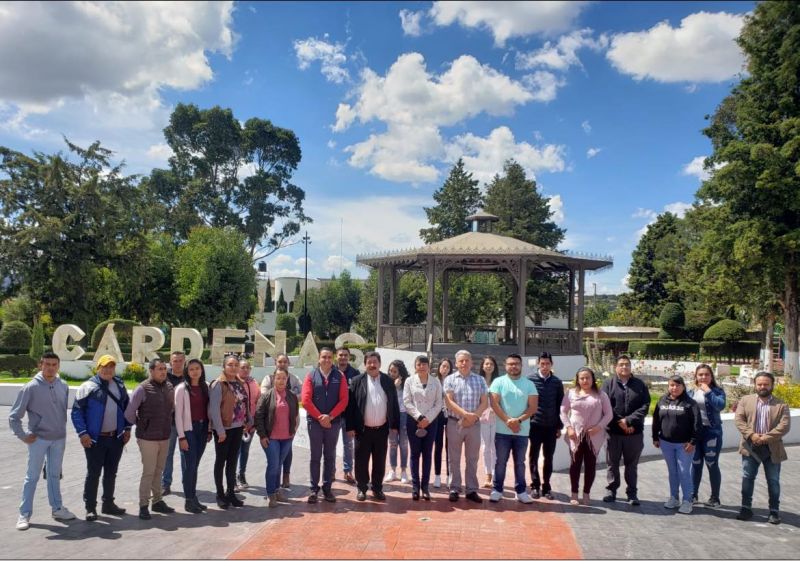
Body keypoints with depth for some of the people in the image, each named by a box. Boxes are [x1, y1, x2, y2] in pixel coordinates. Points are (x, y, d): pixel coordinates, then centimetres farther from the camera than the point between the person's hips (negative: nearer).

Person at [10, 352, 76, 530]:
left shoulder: (63, 386, -1)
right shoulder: (31, 387, -13)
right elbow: (14, 416, -8)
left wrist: (62, 428, 8)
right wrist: (22, 436, -10)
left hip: (59, 439, 4)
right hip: (38, 439, -4)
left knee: (55, 475, 15)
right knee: (32, 477, 4)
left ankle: (57, 508, 26)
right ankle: (24, 514, 14)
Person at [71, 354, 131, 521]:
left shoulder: (119, 385, 8)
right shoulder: (88, 386, -8)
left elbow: (126, 407, 15)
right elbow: (77, 411, -9)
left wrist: (127, 428, 8)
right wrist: (82, 433, -15)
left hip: (116, 437, 5)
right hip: (95, 439, -5)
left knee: (111, 473, 14)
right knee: (93, 473, 1)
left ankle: (108, 503, 26)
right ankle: (90, 508, 12)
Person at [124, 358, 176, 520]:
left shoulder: (169, 388, 4)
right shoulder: (143, 389, -14)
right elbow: (129, 413, -13)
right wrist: (140, 425, -1)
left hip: (165, 437, 6)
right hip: (148, 438, -5)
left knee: (158, 471, 14)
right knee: (148, 472, -2)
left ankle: (157, 501, 25)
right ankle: (143, 505, 8)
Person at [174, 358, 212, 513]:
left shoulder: (206, 386, 6)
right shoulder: (182, 388, -8)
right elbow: (178, 413, -9)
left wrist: (209, 430, 7)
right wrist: (181, 436, -12)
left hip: (202, 428, 5)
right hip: (188, 429, -5)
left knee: (195, 465, 12)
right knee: (190, 465, -2)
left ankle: (193, 498, 20)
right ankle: (189, 500, 8)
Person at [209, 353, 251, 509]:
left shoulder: (239, 383, 8)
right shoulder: (218, 384, -12)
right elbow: (214, 408, -17)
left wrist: (249, 421, 8)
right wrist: (220, 430, -19)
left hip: (238, 427, 6)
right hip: (223, 429, -6)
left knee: (232, 461, 13)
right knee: (221, 461, 6)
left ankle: (231, 493, 23)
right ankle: (220, 495, 15)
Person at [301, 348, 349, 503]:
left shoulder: (340, 376, 3)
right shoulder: (311, 376, 1)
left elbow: (344, 399, -3)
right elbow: (306, 400, -6)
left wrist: (330, 417, -11)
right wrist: (319, 417, -11)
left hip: (334, 422, 1)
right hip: (315, 422, -1)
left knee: (330, 456, 8)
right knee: (315, 456, 5)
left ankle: (327, 488, 16)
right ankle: (314, 489, 12)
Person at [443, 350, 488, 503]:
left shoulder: (480, 380, 6)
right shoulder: (450, 379, 0)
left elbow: (485, 402, 2)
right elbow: (448, 402, -9)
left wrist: (474, 416, -13)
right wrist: (466, 414, -18)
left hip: (474, 424, 2)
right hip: (455, 423, -2)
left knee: (472, 458, 8)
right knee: (454, 459, 5)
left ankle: (472, 490, 16)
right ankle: (454, 489, 14)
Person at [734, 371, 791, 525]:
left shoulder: (781, 405, -1)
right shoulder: (745, 400, 4)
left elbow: (784, 426, -11)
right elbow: (738, 419, -4)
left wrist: (765, 438, -18)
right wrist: (751, 435, -18)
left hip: (772, 448, -1)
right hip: (750, 447, 1)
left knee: (773, 481, 8)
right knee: (747, 478, 6)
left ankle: (774, 511, 19)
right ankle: (746, 508, 16)